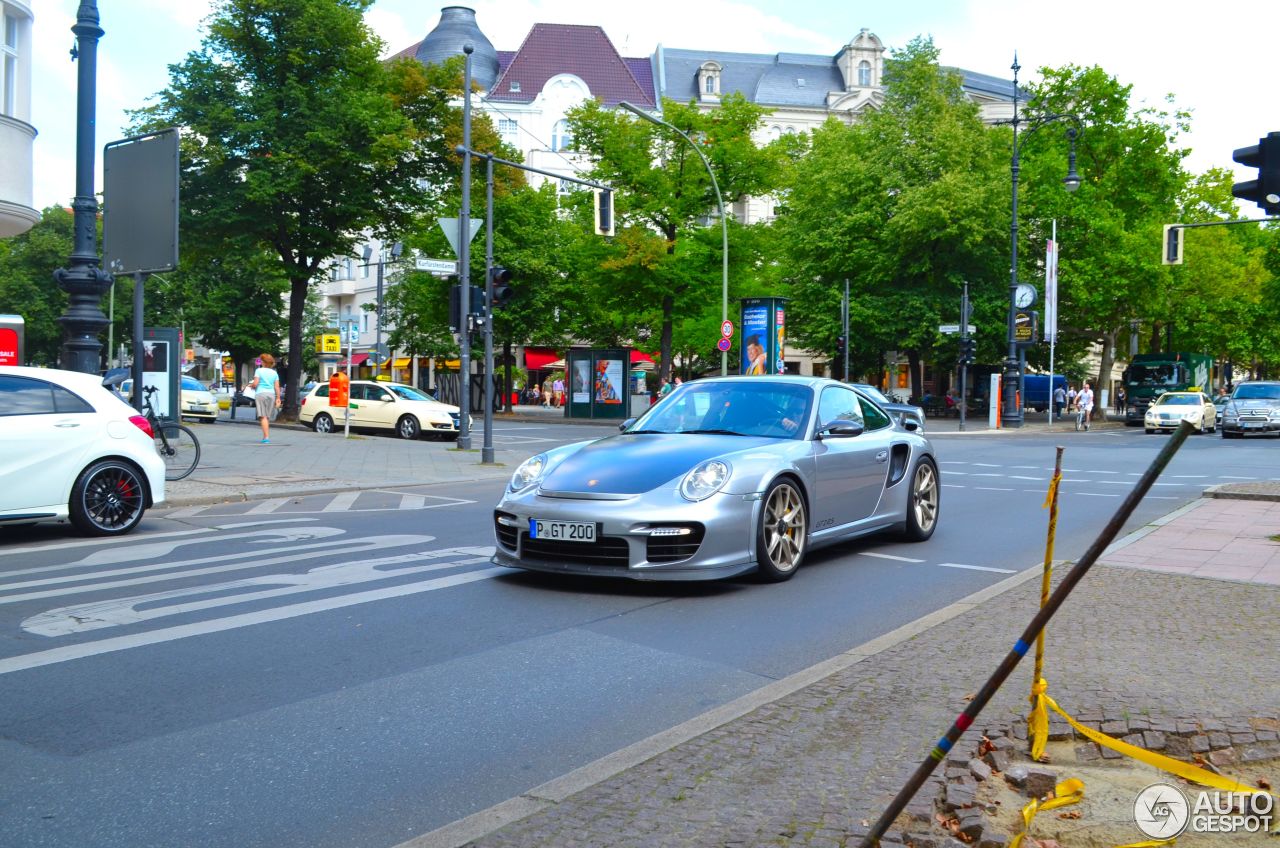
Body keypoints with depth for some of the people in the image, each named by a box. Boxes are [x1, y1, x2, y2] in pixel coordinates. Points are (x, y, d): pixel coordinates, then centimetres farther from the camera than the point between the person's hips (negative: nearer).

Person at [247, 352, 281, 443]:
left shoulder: (259, 370, 0)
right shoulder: (274, 373, 11)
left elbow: (255, 383, -8)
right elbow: (277, 387, 6)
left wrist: (251, 385, 14)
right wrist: (278, 398, 9)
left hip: (261, 394, -4)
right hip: (271, 395, 4)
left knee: (263, 417, -8)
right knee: (267, 417, 13)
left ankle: (266, 437, -17)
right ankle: (266, 436, 17)